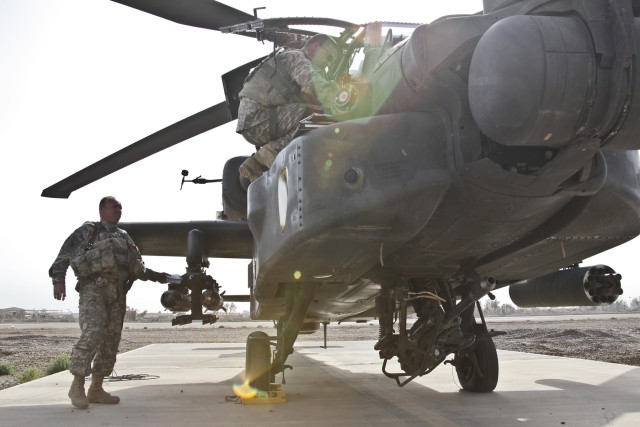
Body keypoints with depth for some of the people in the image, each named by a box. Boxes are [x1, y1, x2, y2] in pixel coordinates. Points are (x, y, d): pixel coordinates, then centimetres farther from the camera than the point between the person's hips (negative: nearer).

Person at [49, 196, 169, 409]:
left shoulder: (124, 237, 25)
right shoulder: (88, 230, 9)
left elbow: (137, 267, 27)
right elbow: (65, 253, -1)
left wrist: (155, 276, 16)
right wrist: (58, 279, -13)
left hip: (117, 293, 6)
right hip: (94, 287, -6)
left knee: (111, 340, 4)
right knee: (91, 334, -20)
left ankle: (96, 389, 11)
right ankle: (77, 386, -8)